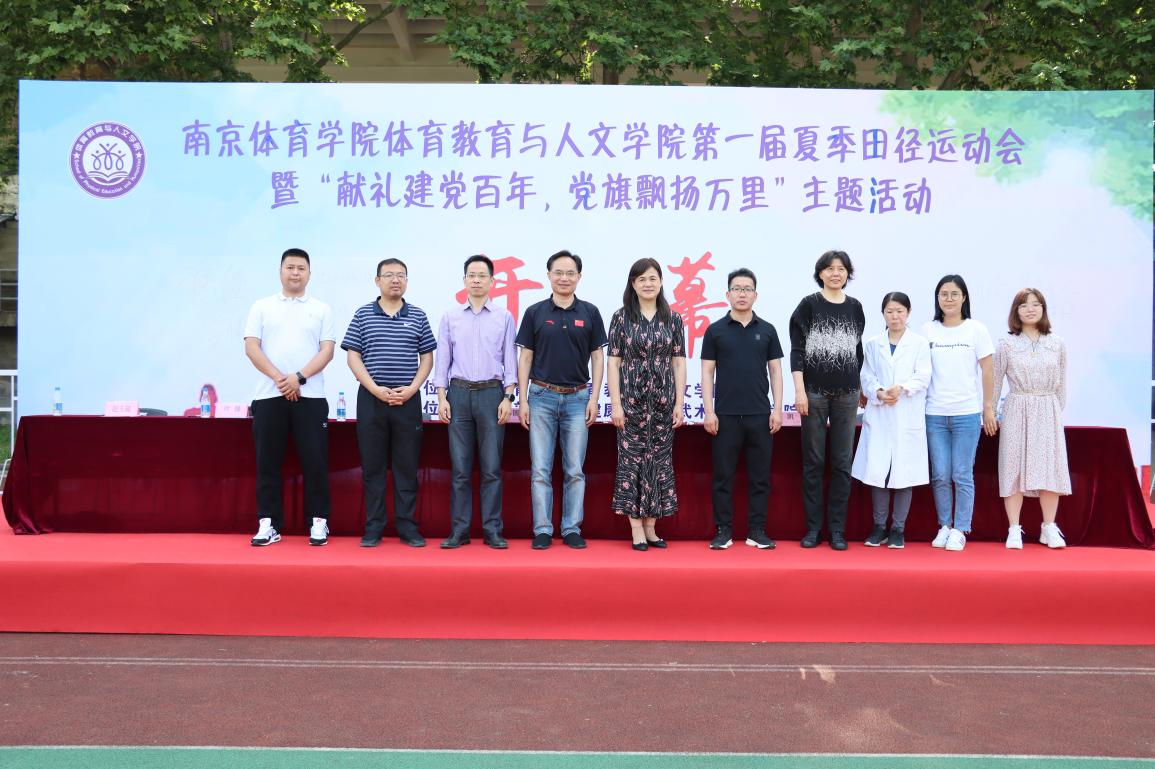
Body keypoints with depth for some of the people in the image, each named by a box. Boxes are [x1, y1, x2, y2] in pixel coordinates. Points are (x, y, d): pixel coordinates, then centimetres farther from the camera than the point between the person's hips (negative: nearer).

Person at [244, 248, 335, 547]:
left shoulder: (321, 309, 9)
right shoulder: (262, 307, 10)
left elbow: (327, 351, 0)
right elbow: (251, 347, 1)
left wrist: (299, 377, -14)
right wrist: (278, 378, -12)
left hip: (310, 396, -1)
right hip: (268, 396, 1)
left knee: (315, 461, 0)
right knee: (268, 462, 3)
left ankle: (319, 522, 8)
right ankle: (268, 523, 11)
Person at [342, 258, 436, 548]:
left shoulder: (417, 316, 8)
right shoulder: (363, 314, 5)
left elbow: (427, 357, 8)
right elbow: (353, 357, 1)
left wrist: (412, 389, -7)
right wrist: (376, 389, -10)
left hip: (408, 400, 1)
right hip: (371, 399, 0)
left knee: (407, 465, 3)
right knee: (372, 465, 3)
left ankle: (407, 527, 10)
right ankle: (373, 528, 10)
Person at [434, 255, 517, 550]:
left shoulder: (504, 317, 6)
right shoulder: (450, 317, 9)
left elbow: (510, 360, 4)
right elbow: (443, 359, 8)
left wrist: (508, 398, -5)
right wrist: (442, 397, 0)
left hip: (492, 394, -1)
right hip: (459, 393, 1)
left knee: (492, 468, 0)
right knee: (460, 468, 3)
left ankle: (493, 530, 7)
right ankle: (459, 530, 9)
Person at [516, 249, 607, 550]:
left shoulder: (589, 313, 4)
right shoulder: (535, 312, 3)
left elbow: (597, 357, 6)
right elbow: (525, 358, 4)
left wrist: (594, 398, -3)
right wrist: (522, 400, -2)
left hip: (577, 398, 0)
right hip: (542, 397, 0)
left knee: (575, 470, 4)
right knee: (540, 470, 1)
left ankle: (572, 529, 13)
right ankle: (543, 530, 8)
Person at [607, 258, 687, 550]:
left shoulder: (672, 319, 6)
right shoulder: (621, 317, 1)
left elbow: (679, 362, 6)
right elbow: (613, 362, -1)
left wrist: (679, 403, 0)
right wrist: (616, 403, -7)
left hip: (663, 401, 2)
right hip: (631, 400, -2)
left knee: (659, 461, 5)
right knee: (631, 460, -1)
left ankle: (651, 527, 14)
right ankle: (636, 530, 6)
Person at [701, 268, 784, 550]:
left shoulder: (767, 331, 8)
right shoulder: (715, 330, 4)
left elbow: (775, 371, 8)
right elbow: (707, 372, 2)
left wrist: (777, 409, -1)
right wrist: (709, 410, -6)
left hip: (760, 414, 1)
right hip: (725, 414, -1)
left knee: (759, 475, 5)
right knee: (723, 475, 2)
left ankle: (757, 531, 13)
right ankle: (723, 530, 10)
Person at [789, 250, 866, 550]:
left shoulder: (854, 307, 9)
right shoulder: (808, 305, 0)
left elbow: (858, 349, 15)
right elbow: (797, 350, -3)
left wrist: (860, 388, 14)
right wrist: (799, 390, -10)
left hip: (847, 394, 3)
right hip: (814, 392, -3)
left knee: (842, 463, 4)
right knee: (813, 462, 3)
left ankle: (837, 529, 11)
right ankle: (813, 528, 10)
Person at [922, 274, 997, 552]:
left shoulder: (976, 329, 2)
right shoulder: (928, 330, 6)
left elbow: (987, 370, 3)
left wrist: (988, 408, 1)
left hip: (967, 413, -2)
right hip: (934, 413, 2)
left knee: (962, 475, 1)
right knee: (939, 475, 4)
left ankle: (960, 530, 10)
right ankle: (944, 526, 18)